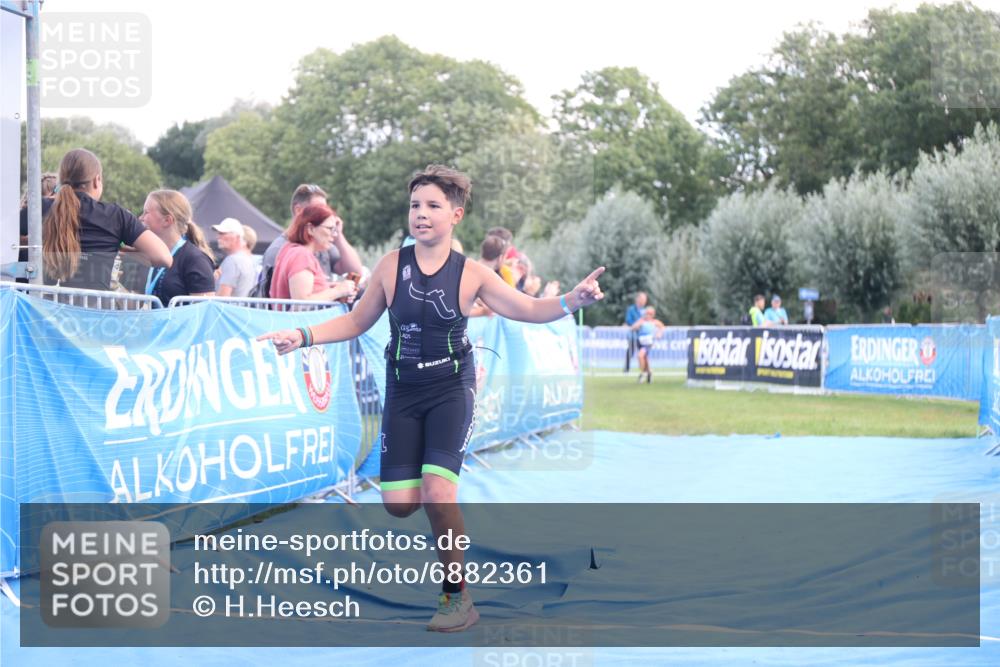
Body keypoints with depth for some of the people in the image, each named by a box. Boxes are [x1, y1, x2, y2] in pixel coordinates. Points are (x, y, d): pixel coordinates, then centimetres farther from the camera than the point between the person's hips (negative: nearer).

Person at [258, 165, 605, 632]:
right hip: (402, 391, 2)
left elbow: (530, 310, -4)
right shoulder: (391, 266, -3)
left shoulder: (471, 274, -7)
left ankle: (457, 597, -4)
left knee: (437, 494, -19)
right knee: (399, 503, -6)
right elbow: (356, 322, 7)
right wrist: (304, 336, -3)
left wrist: (571, 301, -22)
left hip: (451, 388, -2)